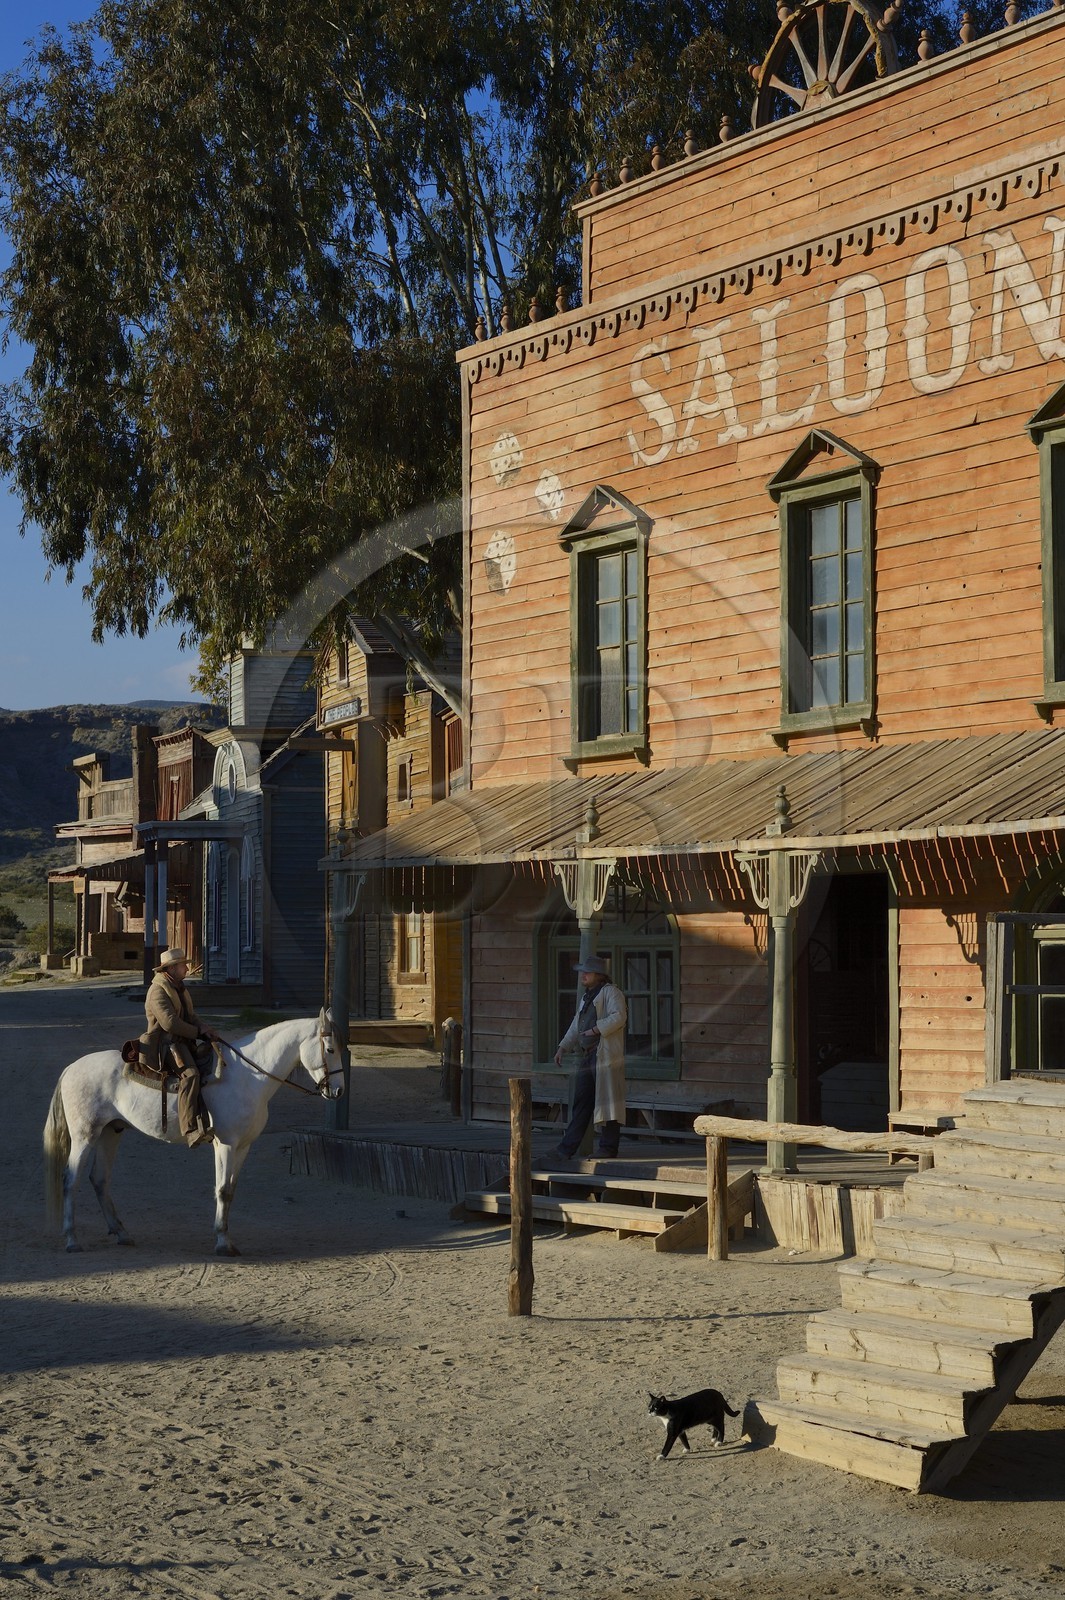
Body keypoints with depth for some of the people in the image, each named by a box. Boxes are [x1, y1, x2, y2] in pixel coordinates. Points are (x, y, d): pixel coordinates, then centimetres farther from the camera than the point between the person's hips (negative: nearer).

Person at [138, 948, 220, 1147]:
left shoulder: (179, 989, 20)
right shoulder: (158, 991, -11)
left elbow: (190, 1017, 22)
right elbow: (169, 1022, -21)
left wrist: (204, 1028, 0)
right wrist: (198, 1032, -14)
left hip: (184, 1041, 10)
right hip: (166, 1044, -10)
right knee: (189, 1074, -33)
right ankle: (190, 1130, -42)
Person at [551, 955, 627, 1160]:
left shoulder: (610, 992, -5)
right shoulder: (585, 996, 23)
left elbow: (619, 1016, -20)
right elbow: (576, 1025, 30)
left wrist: (595, 1030, -21)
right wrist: (562, 1047, 24)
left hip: (606, 1055, -9)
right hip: (588, 1056, 9)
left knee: (607, 1100, -5)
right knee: (581, 1103, 6)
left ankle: (608, 1147, 2)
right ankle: (567, 1149, 5)